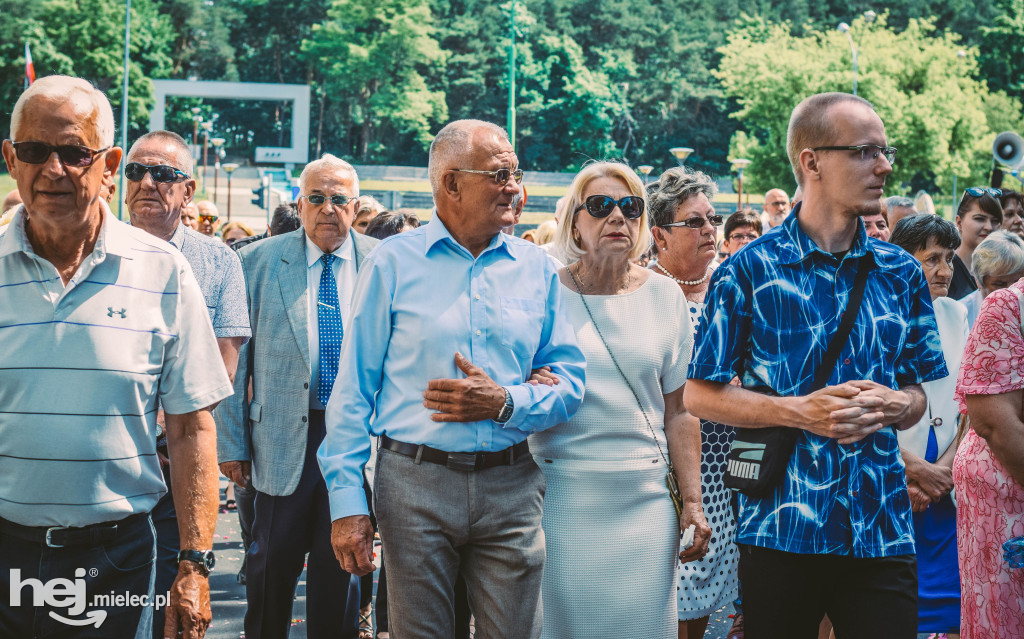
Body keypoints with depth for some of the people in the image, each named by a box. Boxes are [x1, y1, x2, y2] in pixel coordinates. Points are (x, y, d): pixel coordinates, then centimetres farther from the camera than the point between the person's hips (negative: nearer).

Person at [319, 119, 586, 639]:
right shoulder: (394, 262, 1)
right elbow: (353, 388, 0)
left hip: (510, 485, 2)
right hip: (415, 481, -2)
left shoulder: (536, 269, 9)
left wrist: (505, 402, -12)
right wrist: (347, 501, -7)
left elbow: (569, 382, 8)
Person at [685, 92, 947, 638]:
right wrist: (799, 411, -15)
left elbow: (917, 394, 15)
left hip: (883, 530, 3)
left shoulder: (901, 273, 9)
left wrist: (892, 404, -9)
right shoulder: (749, 271, -3)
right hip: (780, 531, -3)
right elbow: (700, 395, -2)